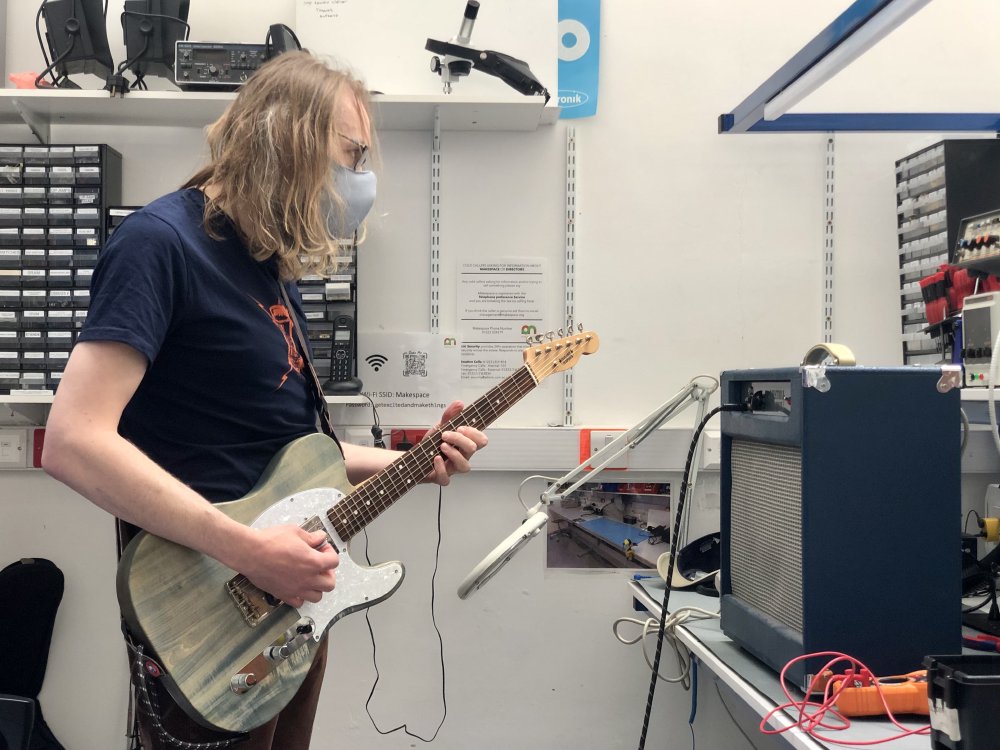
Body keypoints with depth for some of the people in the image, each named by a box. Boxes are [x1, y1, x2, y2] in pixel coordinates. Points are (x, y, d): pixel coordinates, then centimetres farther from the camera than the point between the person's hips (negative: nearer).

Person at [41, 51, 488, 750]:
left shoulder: (270, 261, 10)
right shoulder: (163, 240, -17)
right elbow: (74, 441, -26)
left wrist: (408, 462, 6)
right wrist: (247, 549, -27)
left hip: (291, 599, 9)